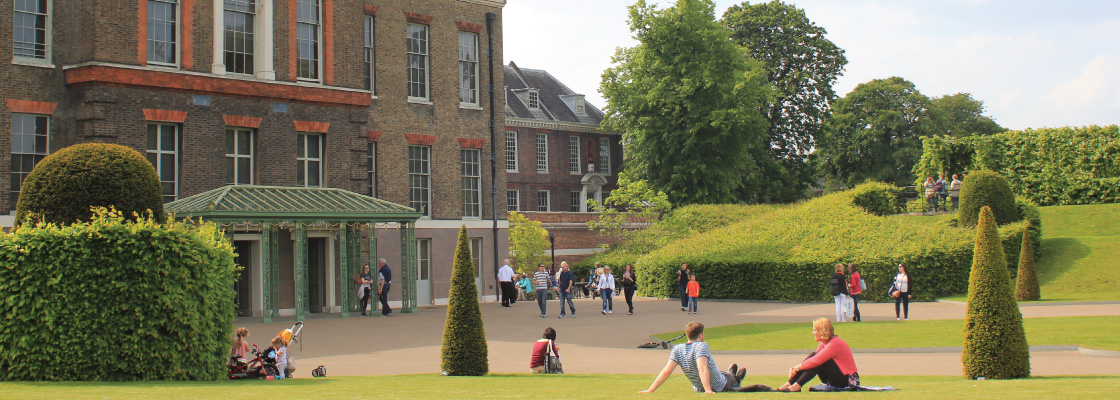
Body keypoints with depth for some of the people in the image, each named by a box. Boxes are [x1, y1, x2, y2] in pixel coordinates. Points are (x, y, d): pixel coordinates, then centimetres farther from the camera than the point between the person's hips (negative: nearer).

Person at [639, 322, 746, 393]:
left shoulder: (677, 349, -13)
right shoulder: (702, 346, -25)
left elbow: (666, 372, -19)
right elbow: (702, 369, -37)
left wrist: (650, 390, -18)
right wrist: (708, 390, -40)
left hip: (698, 389, 5)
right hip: (721, 388, -5)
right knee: (730, 376, 28)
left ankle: (734, 378, 63)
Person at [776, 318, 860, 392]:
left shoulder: (835, 343, -21)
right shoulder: (823, 344, 7)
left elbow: (816, 361, -29)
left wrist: (798, 367, -21)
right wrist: (795, 368, -16)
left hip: (847, 380, -8)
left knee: (819, 359, -25)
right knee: (813, 355, -8)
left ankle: (797, 386, -29)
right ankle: (789, 384, -17)